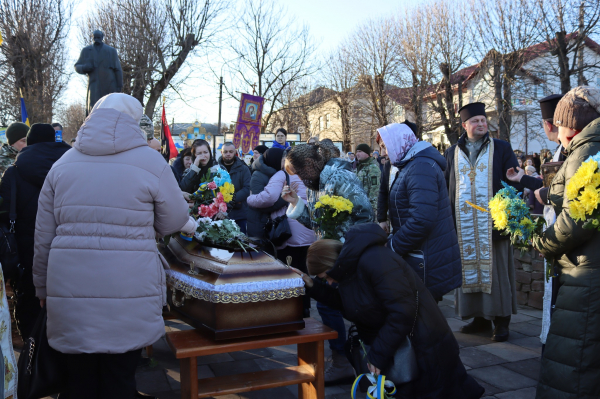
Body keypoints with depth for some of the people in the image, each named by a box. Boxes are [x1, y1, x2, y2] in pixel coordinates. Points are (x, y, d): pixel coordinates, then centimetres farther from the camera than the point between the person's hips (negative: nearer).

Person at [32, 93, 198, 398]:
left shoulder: (62, 164, 9)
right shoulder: (150, 161, -3)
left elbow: (43, 237, 11)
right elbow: (174, 221, 5)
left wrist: (43, 287, 21)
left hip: (69, 293, 3)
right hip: (128, 293, -3)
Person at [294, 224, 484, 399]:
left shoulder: (374, 261, -29)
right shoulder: (348, 263, 3)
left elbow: (402, 312, -31)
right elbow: (345, 302, 14)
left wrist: (378, 355, -24)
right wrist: (313, 286, 3)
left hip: (418, 340, -9)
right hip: (388, 337, 9)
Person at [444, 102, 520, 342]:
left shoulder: (502, 149, 4)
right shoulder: (452, 153, 11)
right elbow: (445, 187, 11)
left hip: (493, 222, -2)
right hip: (464, 225, 3)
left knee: (496, 271, 1)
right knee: (469, 270, 6)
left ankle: (501, 321, 11)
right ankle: (480, 317, 19)